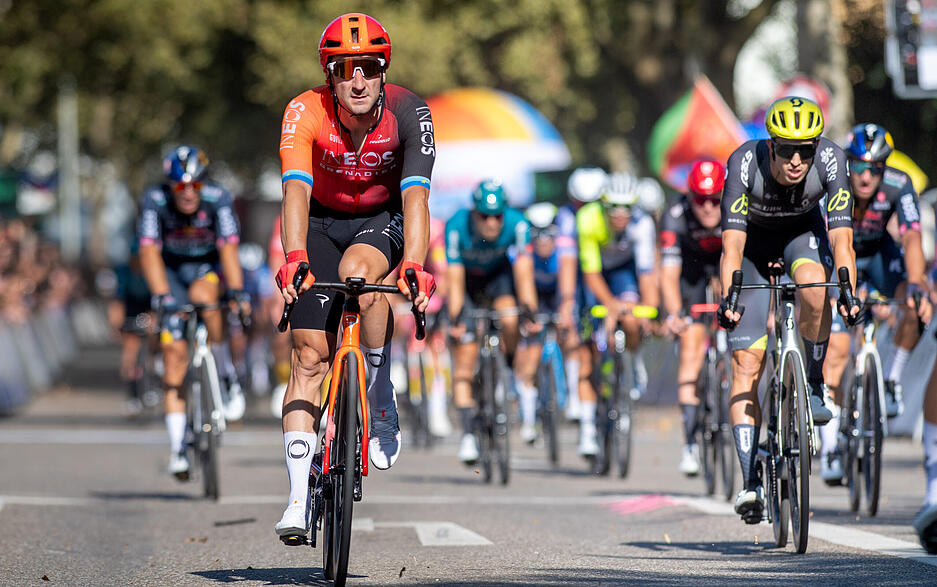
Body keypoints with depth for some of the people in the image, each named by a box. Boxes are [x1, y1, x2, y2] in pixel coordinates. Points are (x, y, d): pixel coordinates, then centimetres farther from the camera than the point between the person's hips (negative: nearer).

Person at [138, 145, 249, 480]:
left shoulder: (218, 198, -24)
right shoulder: (155, 200, -23)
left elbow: (228, 248, -30)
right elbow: (150, 253, -29)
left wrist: (237, 291, -42)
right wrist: (161, 296, -40)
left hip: (207, 266, 0)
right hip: (171, 269, 1)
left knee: (203, 296, -36)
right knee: (174, 350, -11)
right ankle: (177, 446, -8)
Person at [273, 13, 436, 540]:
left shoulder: (408, 113, -26)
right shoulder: (306, 113, -26)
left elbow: (415, 195, -35)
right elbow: (296, 191, -37)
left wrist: (413, 266, -51)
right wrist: (294, 257, -53)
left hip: (384, 220, -1)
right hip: (324, 222, 1)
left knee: (357, 269, -35)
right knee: (310, 354, -9)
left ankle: (384, 405, -17)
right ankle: (299, 500, -7)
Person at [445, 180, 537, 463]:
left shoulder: (517, 225, -30)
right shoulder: (456, 227, -32)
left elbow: (524, 272, -31)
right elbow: (454, 280, -30)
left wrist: (530, 310, -43)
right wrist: (455, 319, -40)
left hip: (499, 274, 0)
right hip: (467, 279, 0)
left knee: (510, 320, -31)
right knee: (464, 357, -10)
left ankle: (521, 376, -2)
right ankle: (468, 433, -5)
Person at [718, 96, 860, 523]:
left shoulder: (830, 160, -31)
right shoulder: (745, 163, -33)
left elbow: (841, 237, -36)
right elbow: (732, 242, -38)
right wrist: (728, 297, -52)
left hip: (804, 233, 1)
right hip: (755, 243, -1)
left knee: (814, 284, -36)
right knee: (746, 363, -11)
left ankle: (814, 383, -12)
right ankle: (750, 481, -9)